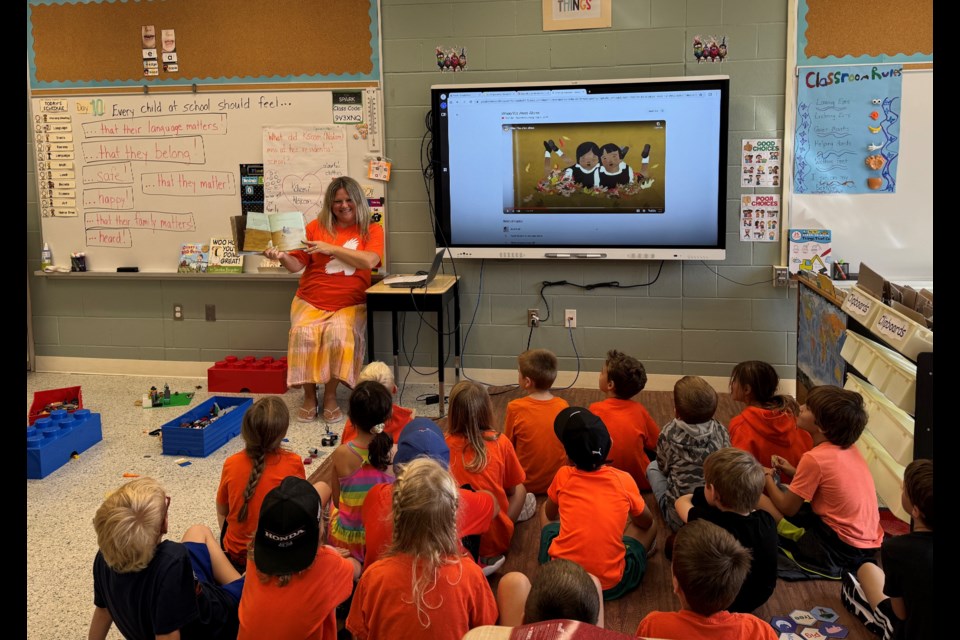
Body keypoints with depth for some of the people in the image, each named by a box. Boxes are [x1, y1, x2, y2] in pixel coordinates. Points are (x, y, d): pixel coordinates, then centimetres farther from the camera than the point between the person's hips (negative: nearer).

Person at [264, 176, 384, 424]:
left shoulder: (372, 230, 8)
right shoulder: (316, 226, 9)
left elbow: (369, 260, -12)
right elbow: (296, 265, 6)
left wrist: (331, 248, -13)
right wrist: (282, 256, -16)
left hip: (350, 305, -1)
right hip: (310, 303, 1)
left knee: (338, 334, -32)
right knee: (304, 335, -28)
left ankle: (330, 397, -13)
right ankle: (309, 397, -10)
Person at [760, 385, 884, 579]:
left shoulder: (814, 458, -20)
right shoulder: (849, 449, 3)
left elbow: (787, 508, -10)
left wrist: (768, 480, 6)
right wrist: (795, 472, 8)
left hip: (842, 549, -8)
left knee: (757, 500, -7)